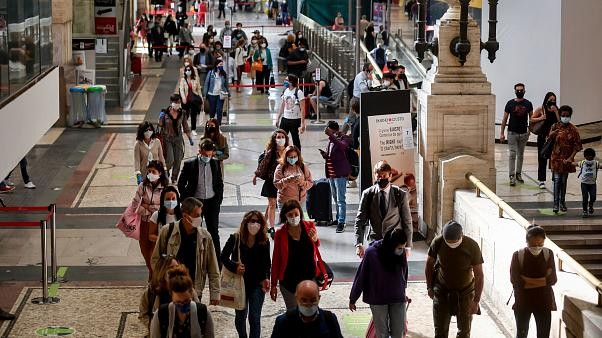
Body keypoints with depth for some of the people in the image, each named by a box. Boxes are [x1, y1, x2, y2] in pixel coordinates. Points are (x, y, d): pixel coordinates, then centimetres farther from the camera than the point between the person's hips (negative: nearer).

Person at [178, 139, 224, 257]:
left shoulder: (215, 163, 0)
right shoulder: (189, 164, -7)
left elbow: (220, 183, 10)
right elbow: (181, 184, 0)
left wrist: (219, 199, 4)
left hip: (212, 202, 2)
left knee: (213, 231, 6)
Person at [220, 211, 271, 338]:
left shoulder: (264, 241, -6)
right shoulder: (235, 239, -12)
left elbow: (267, 263, 4)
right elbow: (224, 257, -5)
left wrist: (266, 278, -10)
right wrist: (234, 267, -22)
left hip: (257, 284, 0)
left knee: (254, 318, -5)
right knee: (240, 316, 17)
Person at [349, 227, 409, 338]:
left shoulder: (401, 253, -10)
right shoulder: (372, 253, -19)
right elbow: (361, 276, -8)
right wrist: (352, 299, 1)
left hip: (398, 300, 3)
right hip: (378, 299, -3)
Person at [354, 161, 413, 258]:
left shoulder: (400, 195, -2)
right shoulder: (368, 194, 1)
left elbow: (407, 222, 3)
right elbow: (360, 221, 2)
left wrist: (407, 246, 0)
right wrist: (359, 244, -8)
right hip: (375, 241, 1)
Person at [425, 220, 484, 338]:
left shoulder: (472, 246, -22)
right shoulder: (438, 242, -18)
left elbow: (479, 275, -15)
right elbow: (429, 264, 1)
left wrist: (476, 300, -17)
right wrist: (430, 287, 6)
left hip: (465, 292, -1)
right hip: (442, 292, 1)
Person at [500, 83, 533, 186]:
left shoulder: (528, 104, 2)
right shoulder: (510, 103, -4)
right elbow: (505, 119, 0)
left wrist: (530, 129, 1)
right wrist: (502, 133, -3)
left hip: (524, 133, 3)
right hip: (512, 133, -3)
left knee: (520, 155, 12)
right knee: (512, 155, -7)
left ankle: (518, 174, 23)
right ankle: (512, 176, -8)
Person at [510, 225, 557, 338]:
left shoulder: (548, 254, -5)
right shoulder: (518, 255, -10)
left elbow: (552, 279, -12)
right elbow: (515, 281, -18)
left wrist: (527, 280, -18)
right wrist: (542, 280, -17)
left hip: (543, 302, 1)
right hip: (522, 302, -1)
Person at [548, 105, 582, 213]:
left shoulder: (573, 129, -3)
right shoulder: (555, 127, -2)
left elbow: (577, 146, -3)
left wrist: (571, 157, -12)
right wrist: (552, 134, -28)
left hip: (567, 159, 1)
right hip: (556, 158, -1)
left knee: (564, 181, 10)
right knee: (557, 180, -8)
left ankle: (562, 202, 22)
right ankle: (556, 203, -8)